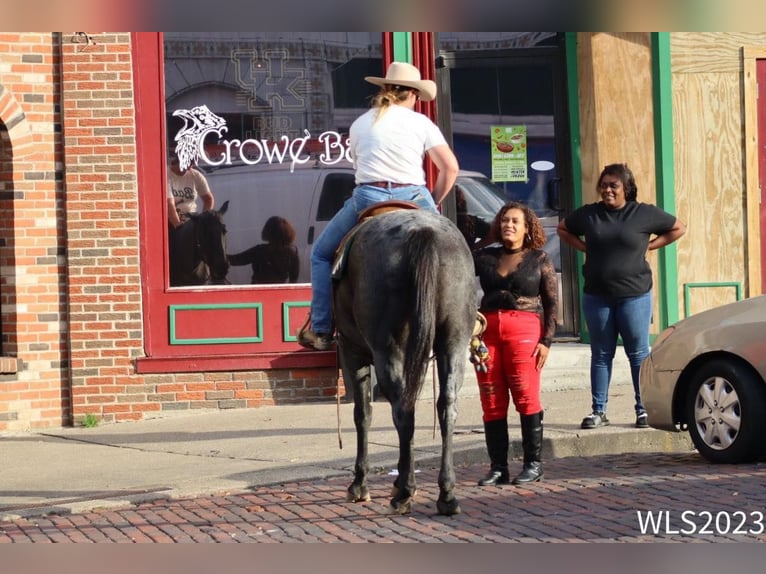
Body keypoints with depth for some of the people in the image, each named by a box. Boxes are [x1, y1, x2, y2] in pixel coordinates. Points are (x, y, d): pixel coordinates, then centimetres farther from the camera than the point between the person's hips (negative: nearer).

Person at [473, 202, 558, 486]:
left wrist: (546, 341, -3)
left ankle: (533, 464, 2)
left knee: (526, 397, -7)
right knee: (491, 402, 2)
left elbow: (552, 303, 4)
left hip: (524, 329, -3)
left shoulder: (539, 259, 7)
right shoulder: (485, 257, 14)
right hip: (487, 331, 3)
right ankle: (498, 467, 7)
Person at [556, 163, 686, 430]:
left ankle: (643, 409, 10)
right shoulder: (588, 214, 4)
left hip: (634, 295, -2)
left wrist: (648, 246, 1)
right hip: (596, 297, 2)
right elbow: (563, 229, 22)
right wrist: (584, 248, 7)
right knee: (601, 354, 8)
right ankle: (598, 410, 13)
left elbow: (678, 228, 9)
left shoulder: (645, 214, -1)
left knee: (638, 353, 2)